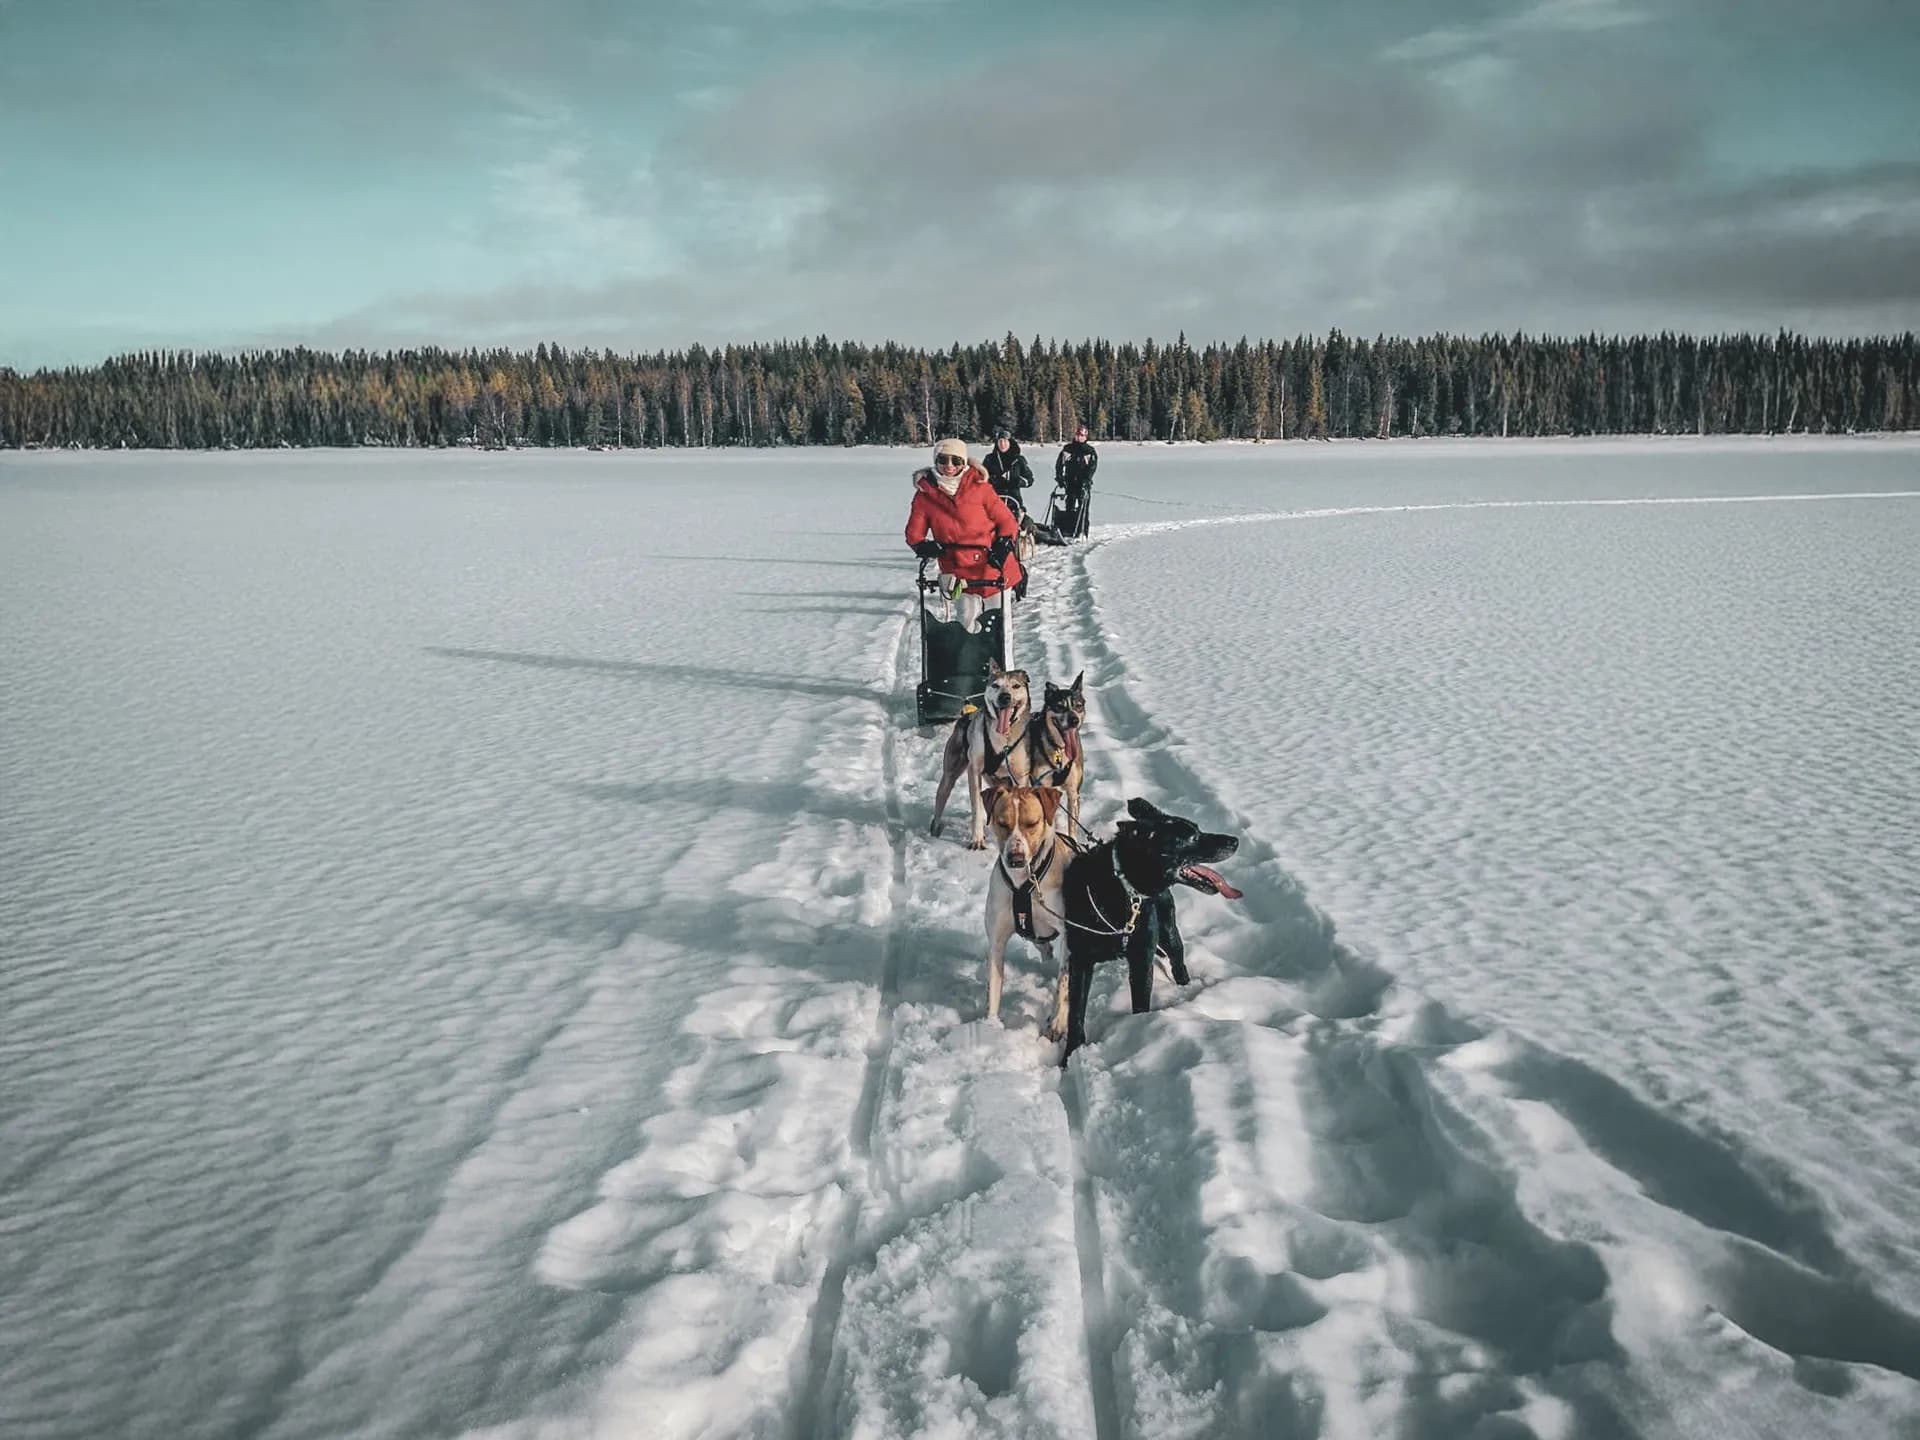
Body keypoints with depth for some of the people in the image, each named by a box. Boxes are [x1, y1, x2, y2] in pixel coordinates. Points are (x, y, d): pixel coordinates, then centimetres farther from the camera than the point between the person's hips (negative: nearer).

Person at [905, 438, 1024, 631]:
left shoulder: (979, 487, -5)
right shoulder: (925, 493, -1)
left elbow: (1007, 520, 0)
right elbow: (914, 531, 3)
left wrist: (1003, 544, -16)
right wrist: (922, 546, -18)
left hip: (993, 566, -1)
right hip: (959, 571, 1)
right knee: (968, 622, 5)